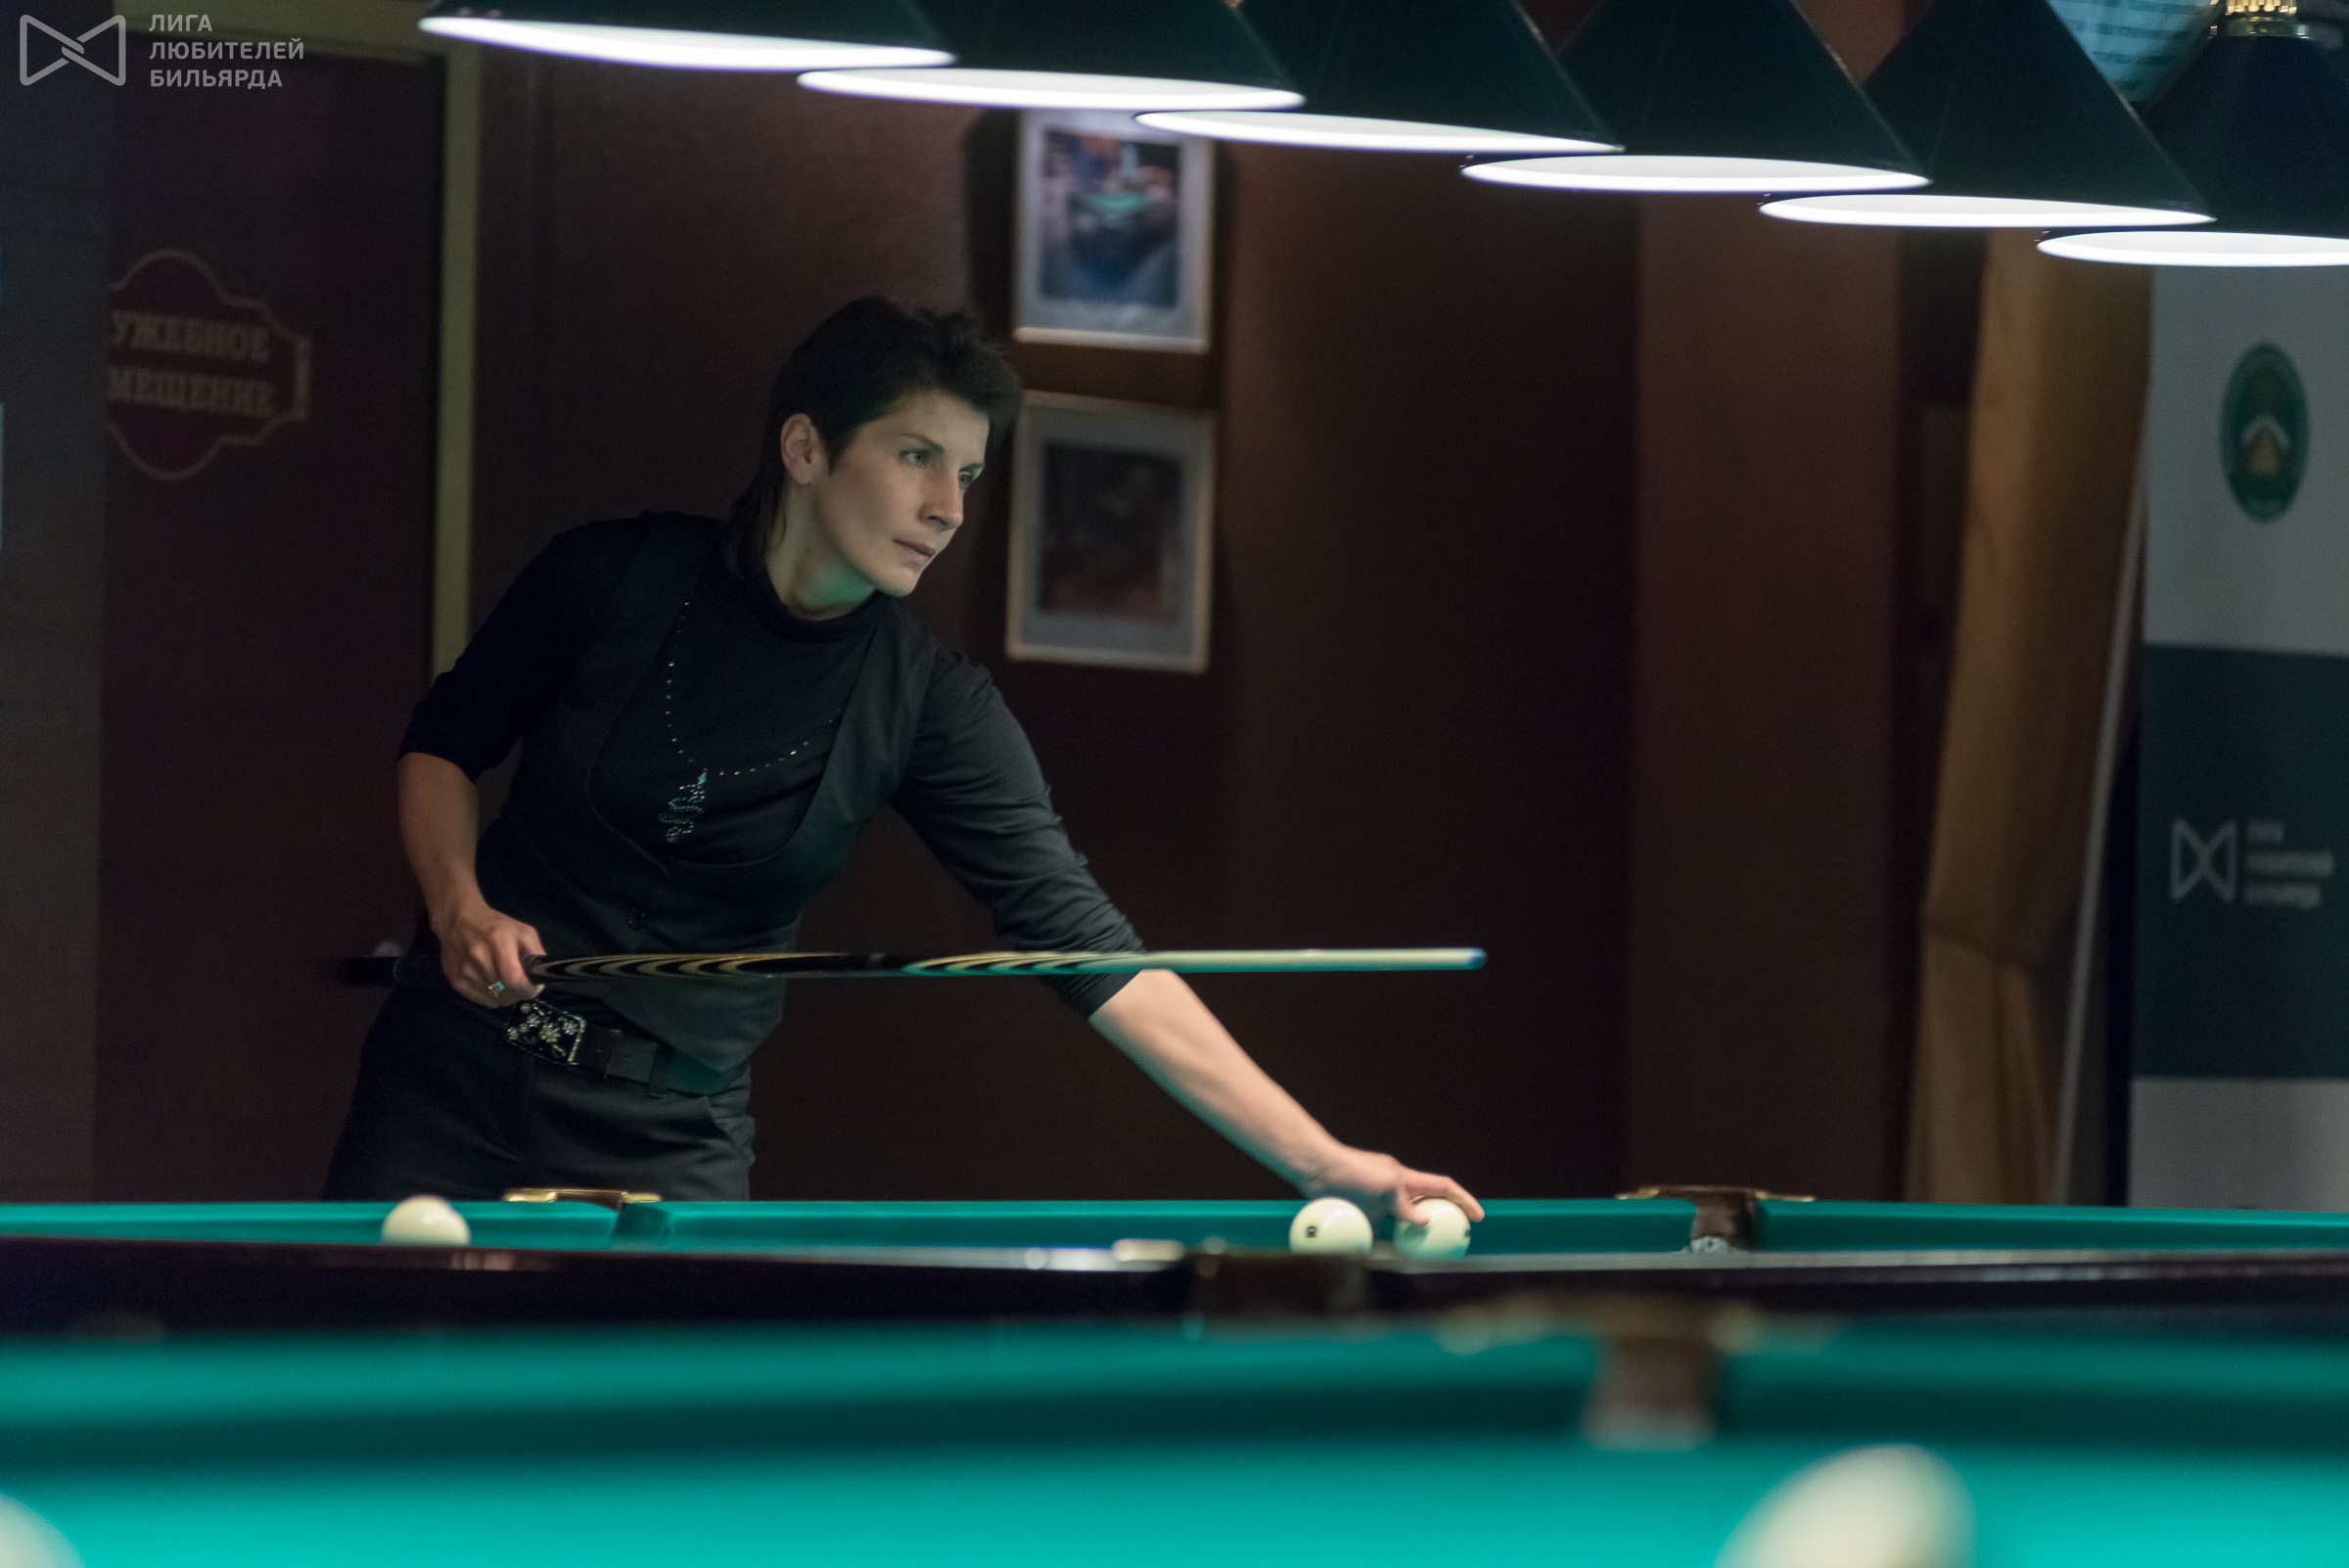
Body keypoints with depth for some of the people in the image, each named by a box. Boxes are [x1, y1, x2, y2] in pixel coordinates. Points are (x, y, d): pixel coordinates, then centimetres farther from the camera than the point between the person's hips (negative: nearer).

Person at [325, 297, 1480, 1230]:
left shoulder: (927, 704, -10)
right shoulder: (615, 581, -9)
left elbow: (1082, 941, -15)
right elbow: (443, 745, 7)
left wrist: (1317, 1160, -23)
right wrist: (463, 909, -14)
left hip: (668, 1142, 0)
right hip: (450, 1078, 0)